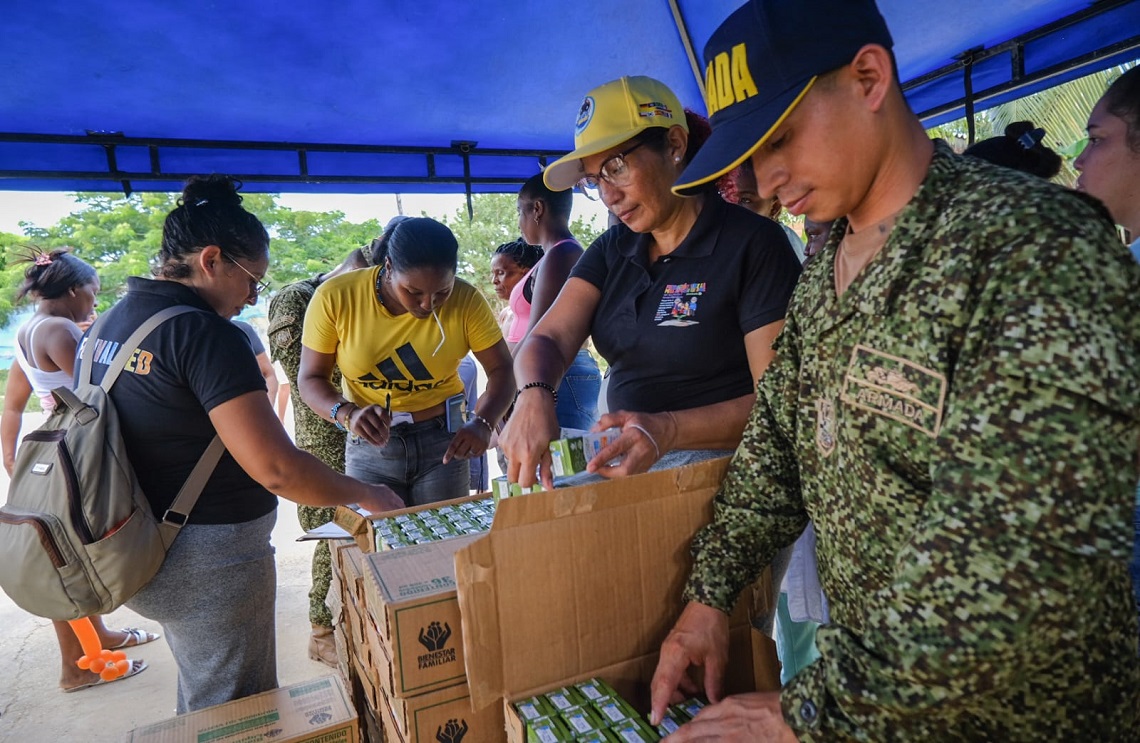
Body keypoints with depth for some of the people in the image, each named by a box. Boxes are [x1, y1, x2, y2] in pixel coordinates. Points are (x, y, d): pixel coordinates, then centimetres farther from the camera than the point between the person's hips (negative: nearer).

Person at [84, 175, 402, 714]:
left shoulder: (105, 324, 5)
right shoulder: (205, 334, -23)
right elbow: (276, 468, -28)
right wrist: (366, 495, -14)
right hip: (209, 562, -9)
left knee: (199, 695, 29)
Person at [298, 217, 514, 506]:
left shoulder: (465, 300, -15)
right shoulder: (335, 297, -15)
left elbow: (502, 370, -10)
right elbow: (310, 378, -7)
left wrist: (482, 423, -28)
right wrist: (348, 414, -27)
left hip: (442, 439, 1)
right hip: (370, 445, 0)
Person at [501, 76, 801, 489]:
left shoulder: (753, 243, -9)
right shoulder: (612, 251, 9)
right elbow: (548, 339, -2)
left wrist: (668, 430, -29)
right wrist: (535, 396, -25)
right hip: (630, 469, 5)